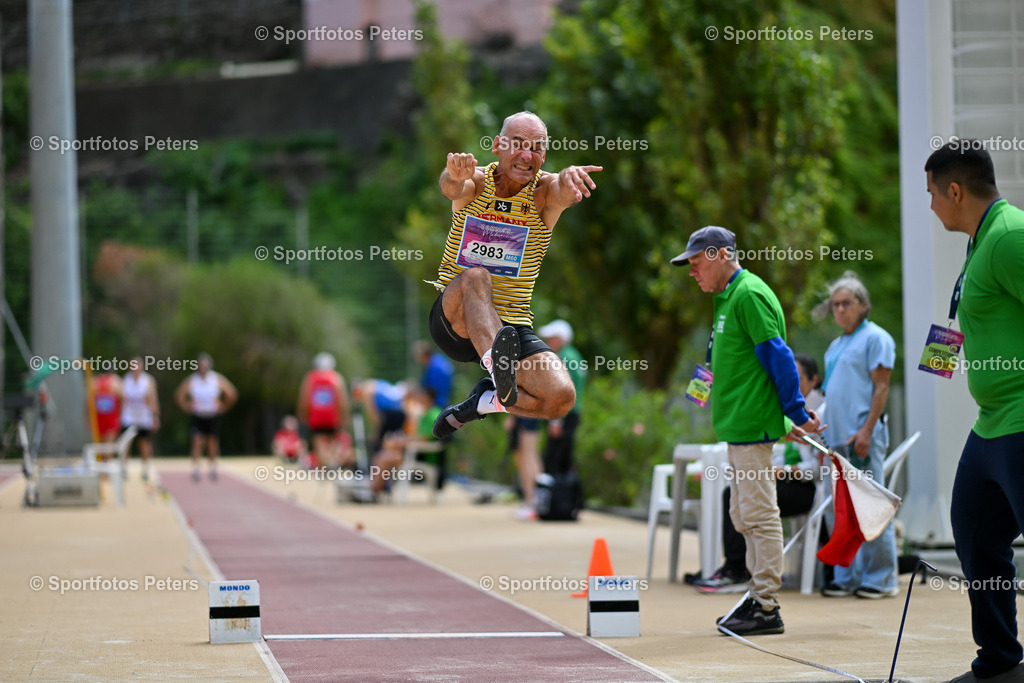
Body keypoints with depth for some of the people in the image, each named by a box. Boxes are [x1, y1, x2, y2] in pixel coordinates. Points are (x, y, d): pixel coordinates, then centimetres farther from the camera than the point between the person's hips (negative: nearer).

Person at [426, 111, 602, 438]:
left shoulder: (544, 192, -4)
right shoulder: (475, 183, -5)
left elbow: (565, 192, -29)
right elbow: (451, 187, -30)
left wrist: (570, 177, -55)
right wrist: (456, 174, -56)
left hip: (512, 326, 2)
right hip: (452, 319, -2)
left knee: (561, 398, -20)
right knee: (476, 277, -34)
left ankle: (486, 400, 8)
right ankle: (498, 369, -54)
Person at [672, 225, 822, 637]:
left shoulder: (749, 294, -13)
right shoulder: (727, 298, 19)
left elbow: (778, 357, -16)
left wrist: (796, 414, -16)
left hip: (753, 425, -10)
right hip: (738, 426, 10)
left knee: (758, 514, -8)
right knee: (744, 516, 14)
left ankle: (767, 608, -6)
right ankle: (759, 599, 19)